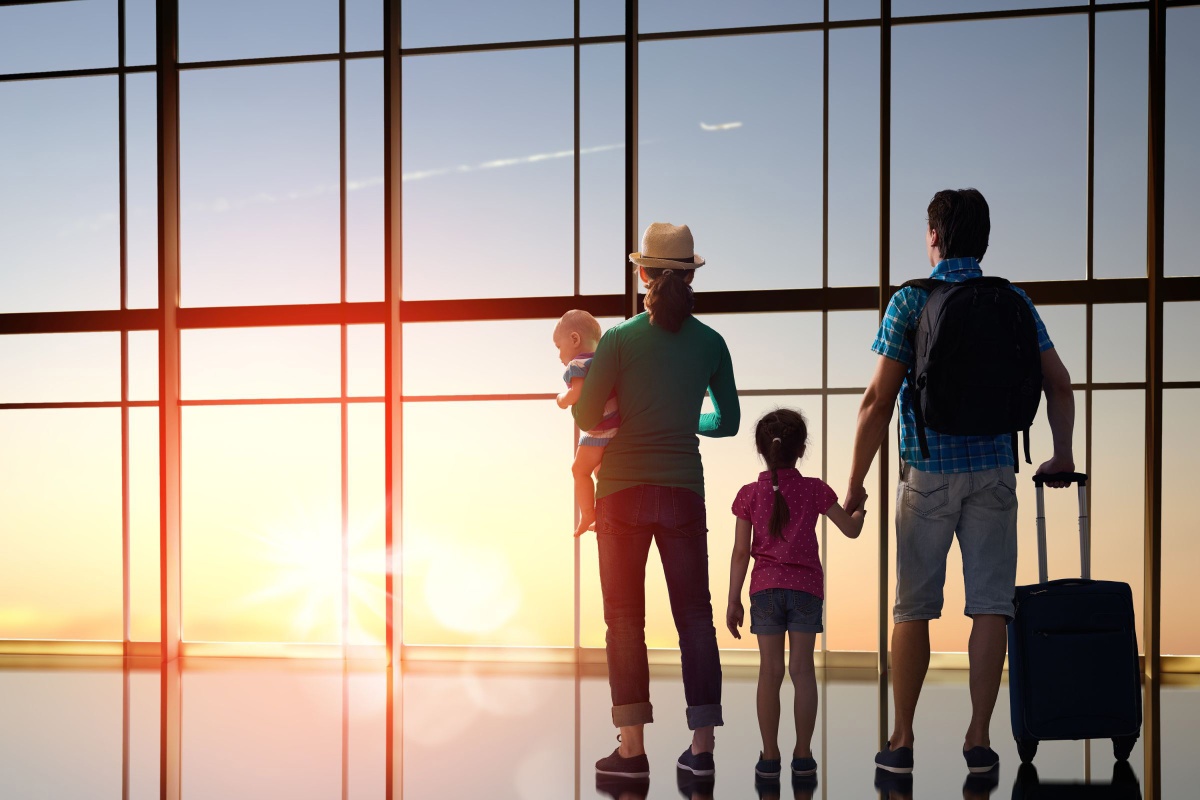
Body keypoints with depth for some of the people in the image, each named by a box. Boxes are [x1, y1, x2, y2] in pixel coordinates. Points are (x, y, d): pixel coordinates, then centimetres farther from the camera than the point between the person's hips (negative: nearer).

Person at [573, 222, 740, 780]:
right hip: (684, 490, 2)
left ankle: (632, 748, 2)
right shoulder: (710, 343, 2)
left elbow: (587, 418, -8)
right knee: (694, 615, 7)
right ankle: (701, 745, 5)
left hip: (623, 490, -2)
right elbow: (727, 421, 11)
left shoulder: (620, 340, -7)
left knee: (625, 618, 4)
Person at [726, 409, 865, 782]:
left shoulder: (749, 494, -3)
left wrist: (733, 602, 5)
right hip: (806, 586, 0)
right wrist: (858, 511, 28)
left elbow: (741, 553, -2)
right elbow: (851, 530, 4)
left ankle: (769, 757, 5)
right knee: (802, 669, 4)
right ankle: (803, 756, 7)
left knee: (770, 671, 3)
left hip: (766, 587, 0)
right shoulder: (815, 490, -4)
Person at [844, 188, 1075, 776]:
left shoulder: (910, 301, -5)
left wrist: (855, 481, -1)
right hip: (994, 469, 2)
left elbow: (878, 401, -8)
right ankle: (979, 739, 1)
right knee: (990, 605, 3)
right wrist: (1062, 452, 19)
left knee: (913, 610, 7)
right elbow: (1058, 384, 5)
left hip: (927, 473, -2)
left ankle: (902, 741, 12)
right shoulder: (1013, 303, 5)